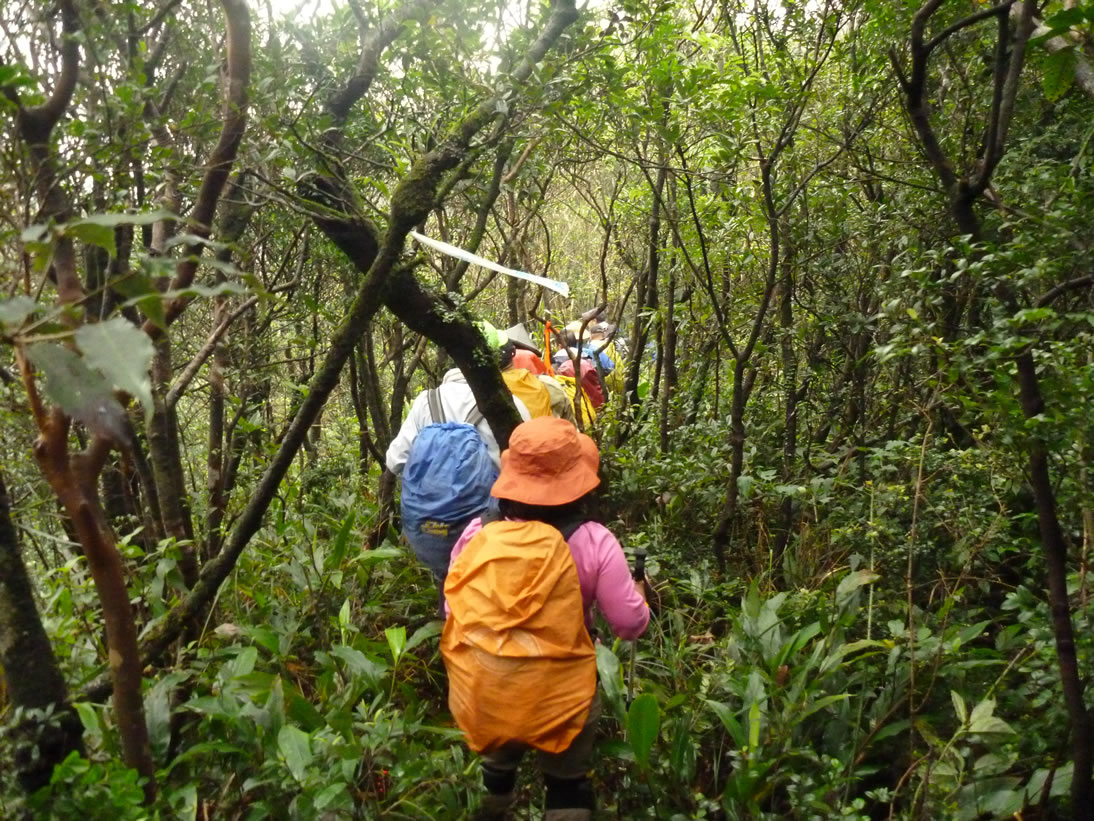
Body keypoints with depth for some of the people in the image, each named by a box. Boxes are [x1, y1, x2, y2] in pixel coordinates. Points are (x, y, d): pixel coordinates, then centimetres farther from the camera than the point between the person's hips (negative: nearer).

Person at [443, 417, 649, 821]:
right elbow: (631, 624, -11)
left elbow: (453, 612, 1)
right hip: (559, 696, -2)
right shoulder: (593, 541, -18)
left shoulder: (476, 535, -11)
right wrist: (636, 590, 10)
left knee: (497, 768, 32)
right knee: (567, 786, 24)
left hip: (482, 695, 3)